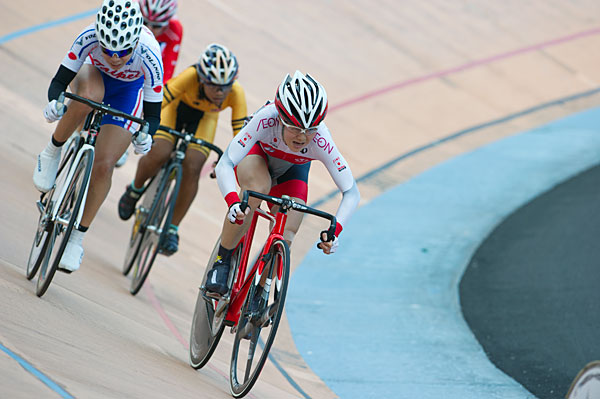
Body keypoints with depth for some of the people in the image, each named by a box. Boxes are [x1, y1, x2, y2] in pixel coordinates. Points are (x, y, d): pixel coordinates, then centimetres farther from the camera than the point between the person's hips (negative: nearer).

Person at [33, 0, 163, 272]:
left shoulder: (149, 56, -38)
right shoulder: (89, 38, -36)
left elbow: (153, 113, -29)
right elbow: (59, 81, -30)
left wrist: (146, 135, -49)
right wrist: (55, 101, -51)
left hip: (129, 90, 0)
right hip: (92, 75, 1)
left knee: (104, 165, -13)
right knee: (88, 96, -38)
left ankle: (77, 238, 4)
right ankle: (52, 153, -13)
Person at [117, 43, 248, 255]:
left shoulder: (236, 93, -35)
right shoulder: (190, 77, -41)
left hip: (204, 117, 2)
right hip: (176, 105, -2)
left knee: (192, 168, -16)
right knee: (159, 154, -21)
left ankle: (172, 229, 0)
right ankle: (135, 190, 13)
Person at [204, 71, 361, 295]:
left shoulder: (320, 142, -38)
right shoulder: (267, 119, -42)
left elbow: (351, 192, -31)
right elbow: (224, 165, -45)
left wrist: (334, 230, -46)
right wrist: (233, 202, -62)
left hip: (292, 169, 2)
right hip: (255, 154, -2)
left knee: (285, 239, -16)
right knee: (258, 188, -37)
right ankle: (222, 261, -19)